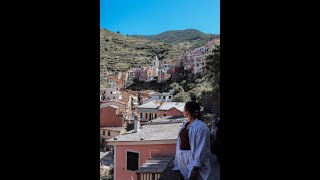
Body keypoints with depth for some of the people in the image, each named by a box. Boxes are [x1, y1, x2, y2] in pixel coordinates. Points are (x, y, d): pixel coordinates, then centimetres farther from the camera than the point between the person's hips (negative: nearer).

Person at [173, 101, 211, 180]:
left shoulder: (201, 127, -17)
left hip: (193, 161, -7)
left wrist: (195, 168, -21)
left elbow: (201, 150, -19)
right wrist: (176, 160, 15)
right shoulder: (185, 125, 7)